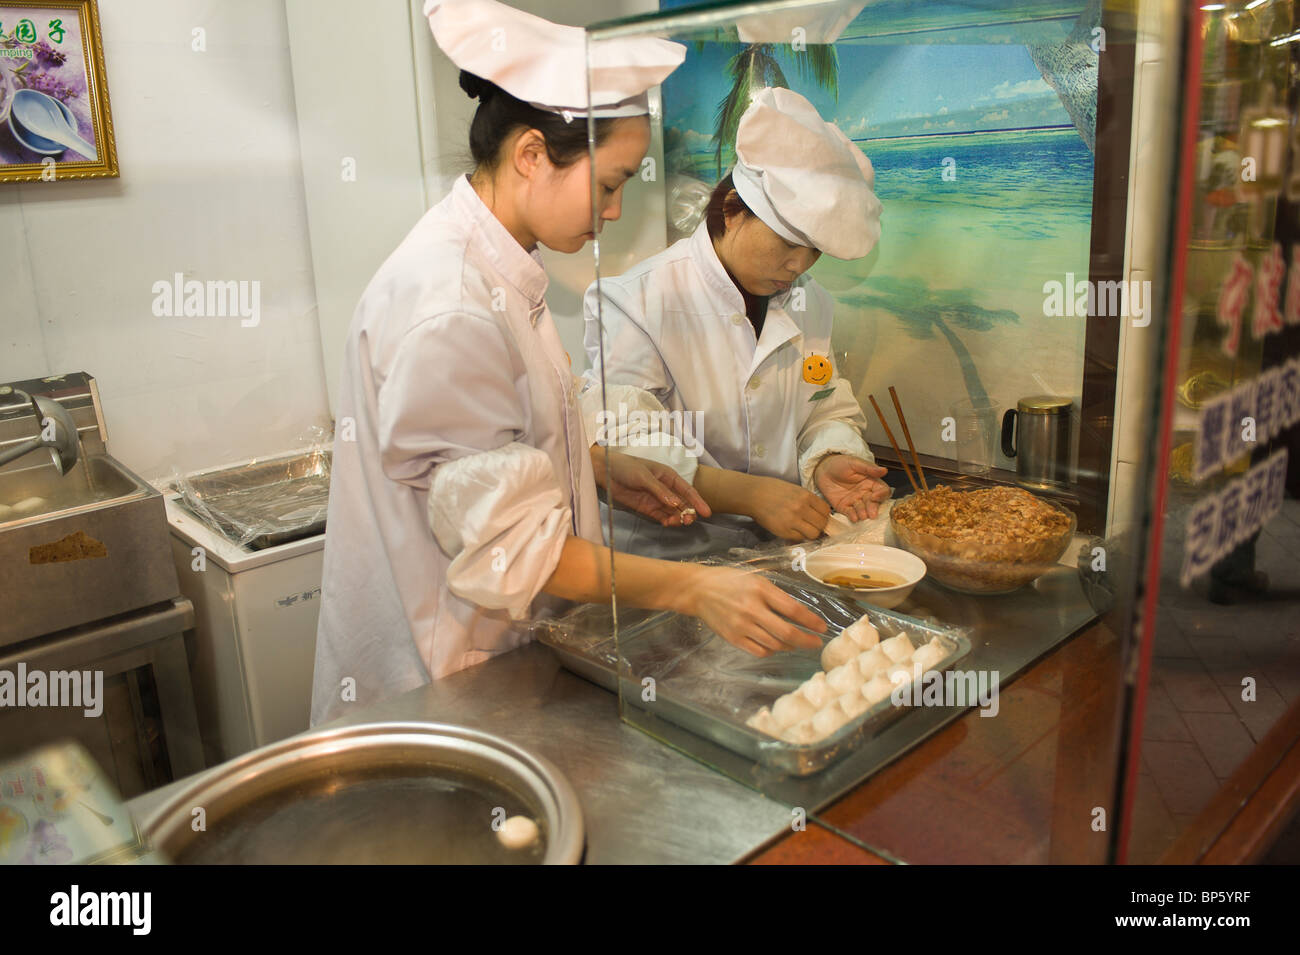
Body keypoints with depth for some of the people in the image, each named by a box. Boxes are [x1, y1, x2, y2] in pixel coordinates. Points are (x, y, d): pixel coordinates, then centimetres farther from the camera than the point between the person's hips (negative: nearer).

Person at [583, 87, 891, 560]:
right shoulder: (637, 302, -9)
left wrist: (828, 463, -4)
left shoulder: (809, 302, 14)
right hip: (669, 553, -5)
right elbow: (624, 447, -17)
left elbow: (829, 413, 20)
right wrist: (751, 494, -24)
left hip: (789, 540, 5)